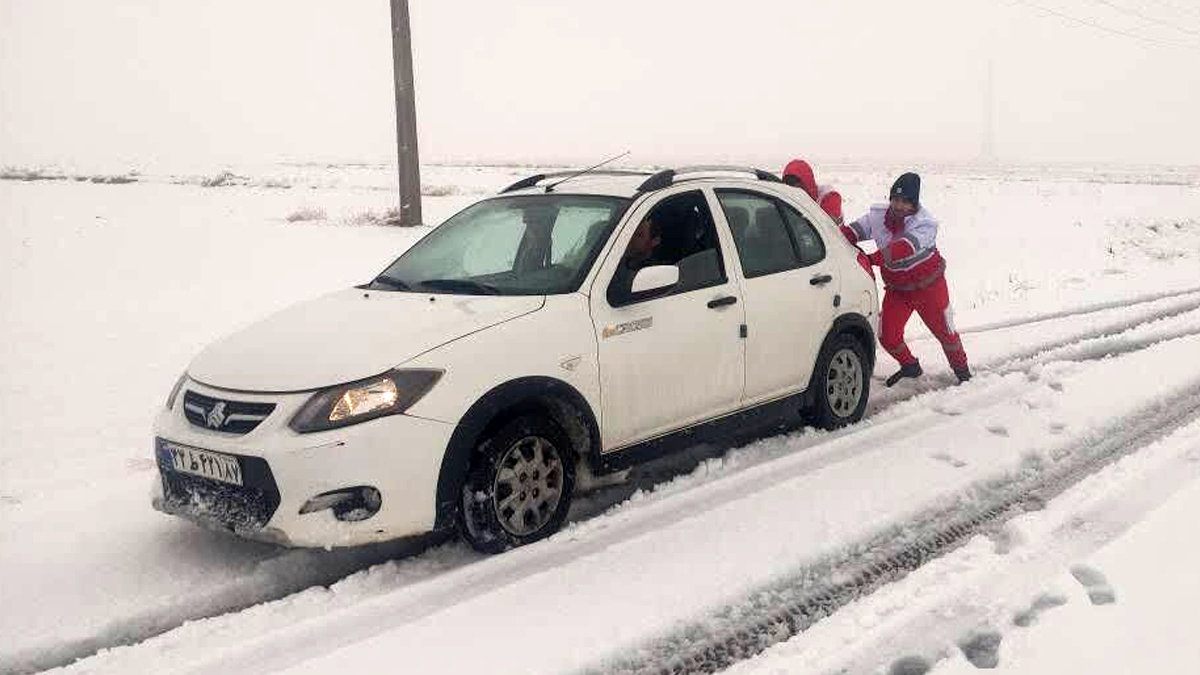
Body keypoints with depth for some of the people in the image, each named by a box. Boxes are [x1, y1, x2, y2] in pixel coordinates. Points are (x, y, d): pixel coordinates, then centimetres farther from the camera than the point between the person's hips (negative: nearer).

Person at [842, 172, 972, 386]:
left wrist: (872, 259, -50)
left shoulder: (925, 223, -26)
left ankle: (961, 368, 36)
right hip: (896, 288, 4)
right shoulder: (878, 215, -10)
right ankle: (910, 367, 29)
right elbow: (852, 231, -11)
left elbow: (904, 249, -41)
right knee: (887, 336, 0)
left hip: (928, 285, -4)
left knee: (944, 331, 9)